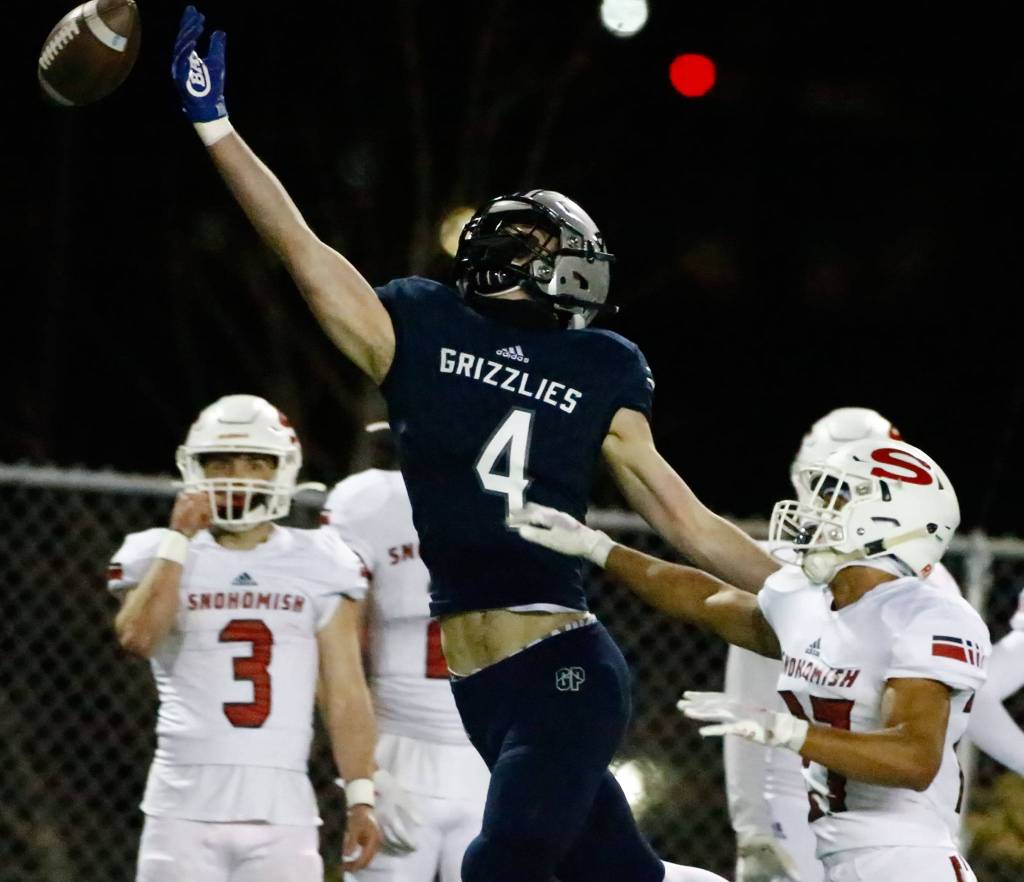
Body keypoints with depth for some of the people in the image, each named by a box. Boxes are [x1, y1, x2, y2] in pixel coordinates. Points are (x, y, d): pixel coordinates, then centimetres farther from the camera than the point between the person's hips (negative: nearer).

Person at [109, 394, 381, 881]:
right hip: (187, 801, -1)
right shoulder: (163, 557, 6)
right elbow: (138, 638, -14)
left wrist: (361, 799, -2)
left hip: (282, 805, 1)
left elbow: (345, 694, 6)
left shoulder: (317, 566, 8)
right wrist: (178, 539, -8)